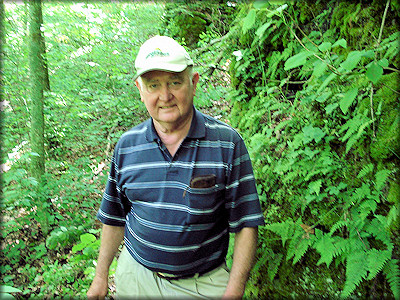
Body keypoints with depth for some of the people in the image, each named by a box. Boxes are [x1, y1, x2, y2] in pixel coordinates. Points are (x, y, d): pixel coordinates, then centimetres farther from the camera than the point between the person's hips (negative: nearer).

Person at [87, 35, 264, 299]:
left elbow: (246, 224, -11)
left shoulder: (228, 142, -13)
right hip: (136, 276, 3)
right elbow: (115, 218, 7)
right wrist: (101, 277, 9)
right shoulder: (126, 145, -4)